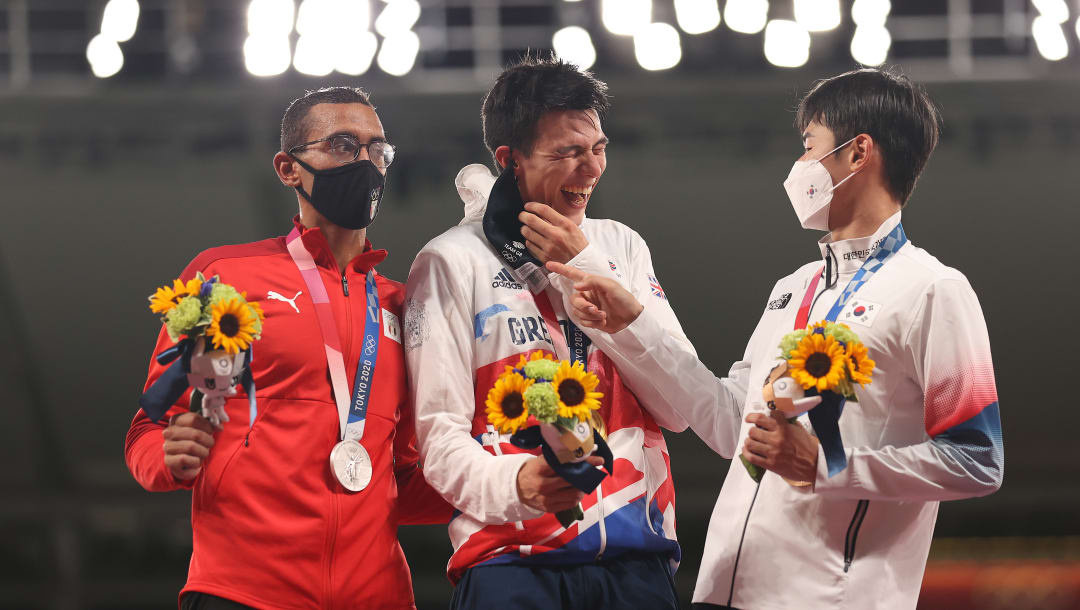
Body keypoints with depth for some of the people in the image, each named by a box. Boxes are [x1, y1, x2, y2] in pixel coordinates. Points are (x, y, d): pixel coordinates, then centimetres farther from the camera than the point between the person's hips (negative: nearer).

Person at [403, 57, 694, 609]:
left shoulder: (620, 247, 16)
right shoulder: (453, 261, 2)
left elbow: (682, 406, 4)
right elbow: (439, 434, -5)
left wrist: (586, 269, -1)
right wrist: (512, 481, -26)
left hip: (637, 557, 4)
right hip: (513, 556, -4)